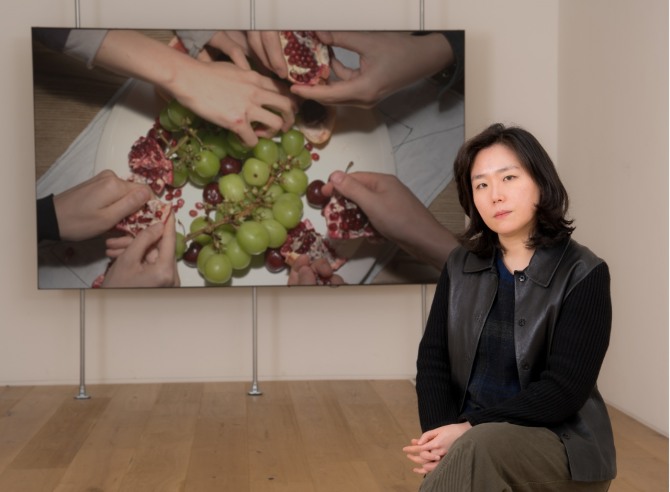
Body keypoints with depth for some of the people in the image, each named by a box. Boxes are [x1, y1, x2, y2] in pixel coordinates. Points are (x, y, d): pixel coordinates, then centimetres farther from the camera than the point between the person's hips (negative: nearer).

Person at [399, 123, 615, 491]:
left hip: (560, 445, -3)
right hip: (468, 443, 4)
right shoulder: (460, 265, 6)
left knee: (481, 448, -35)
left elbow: (564, 389, -15)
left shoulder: (583, 274, -8)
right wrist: (440, 437, -15)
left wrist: (471, 429, -20)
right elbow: (432, 360, 2)